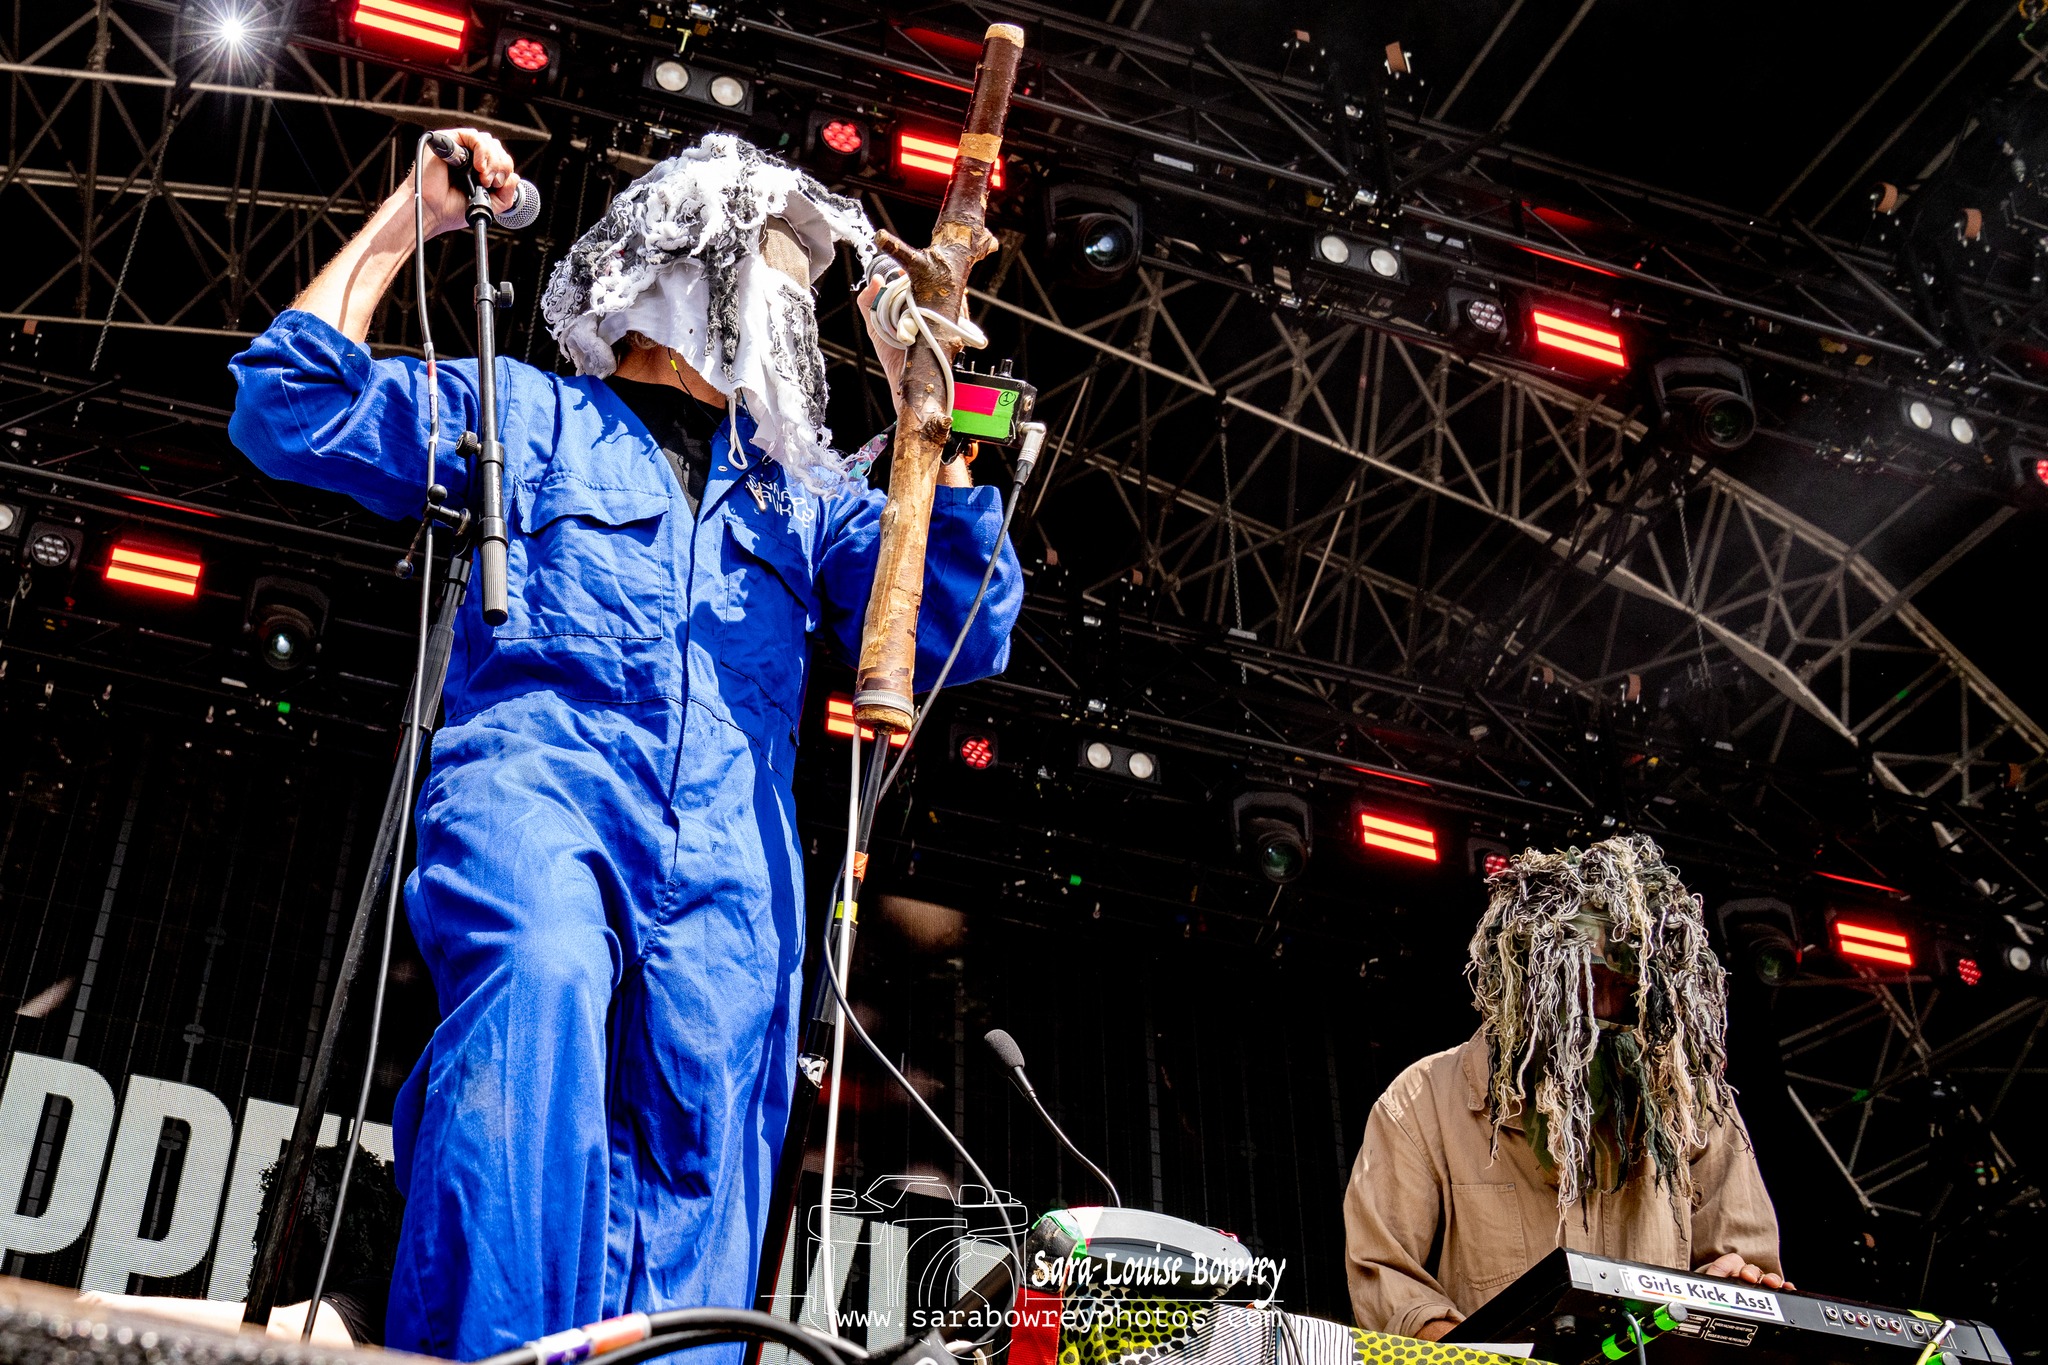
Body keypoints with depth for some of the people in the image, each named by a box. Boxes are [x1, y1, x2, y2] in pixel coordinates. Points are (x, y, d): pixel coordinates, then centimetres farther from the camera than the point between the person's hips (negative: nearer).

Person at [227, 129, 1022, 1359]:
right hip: (539, 778, -3)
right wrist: (402, 225, 16)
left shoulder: (803, 490, 32)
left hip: (728, 856, 3)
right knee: (542, 979, -36)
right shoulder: (531, 414, 24)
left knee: (699, 1154, -14)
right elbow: (291, 409, 14)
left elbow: (959, 635, 18)